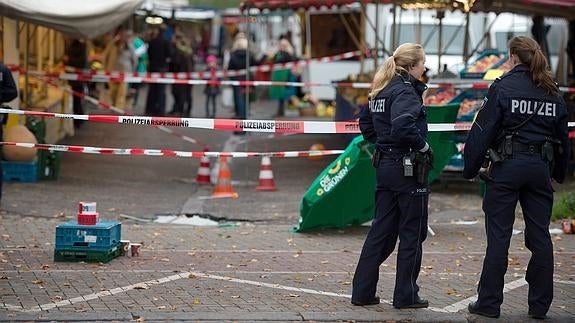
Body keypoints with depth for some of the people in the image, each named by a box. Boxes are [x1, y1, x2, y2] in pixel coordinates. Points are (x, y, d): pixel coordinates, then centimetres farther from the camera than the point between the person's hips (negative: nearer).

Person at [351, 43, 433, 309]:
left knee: (381, 230, 13)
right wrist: (423, 145, -16)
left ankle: (362, 292, 14)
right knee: (412, 233, 3)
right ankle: (406, 296, 8)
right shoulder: (405, 91, -16)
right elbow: (403, 125, -31)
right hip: (408, 167, -9)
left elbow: (365, 123, 23)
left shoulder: (381, 90, 12)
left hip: (384, 165, 9)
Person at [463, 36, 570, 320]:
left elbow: (483, 131, -8)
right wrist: (559, 173, 26)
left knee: (499, 236, 0)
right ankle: (539, 304, 12)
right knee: (540, 237, 9)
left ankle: (489, 302, 3)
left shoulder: (503, 87, -6)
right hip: (540, 168, 5)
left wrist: (471, 168, -2)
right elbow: (563, 136, 17)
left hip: (507, 167, -4)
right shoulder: (552, 92, 10)